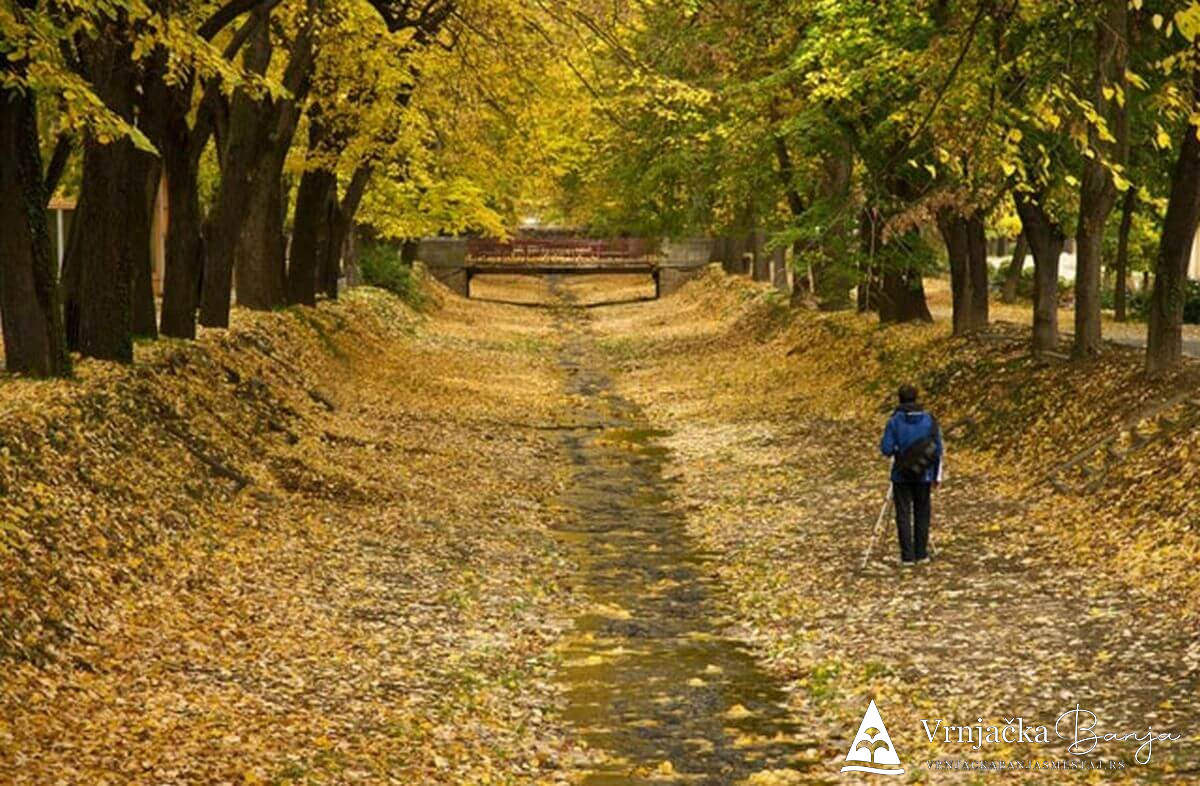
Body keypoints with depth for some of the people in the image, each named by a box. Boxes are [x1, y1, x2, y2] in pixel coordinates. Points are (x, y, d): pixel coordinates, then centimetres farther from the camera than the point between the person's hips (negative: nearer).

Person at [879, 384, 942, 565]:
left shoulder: (895, 421, -9)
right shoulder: (929, 420, -3)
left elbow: (886, 449, -11)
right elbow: (938, 450, -1)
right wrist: (937, 476, 7)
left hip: (901, 475, -2)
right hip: (923, 475, 2)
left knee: (904, 514, 4)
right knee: (922, 513, 13)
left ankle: (907, 555, 2)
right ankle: (921, 553, 15)